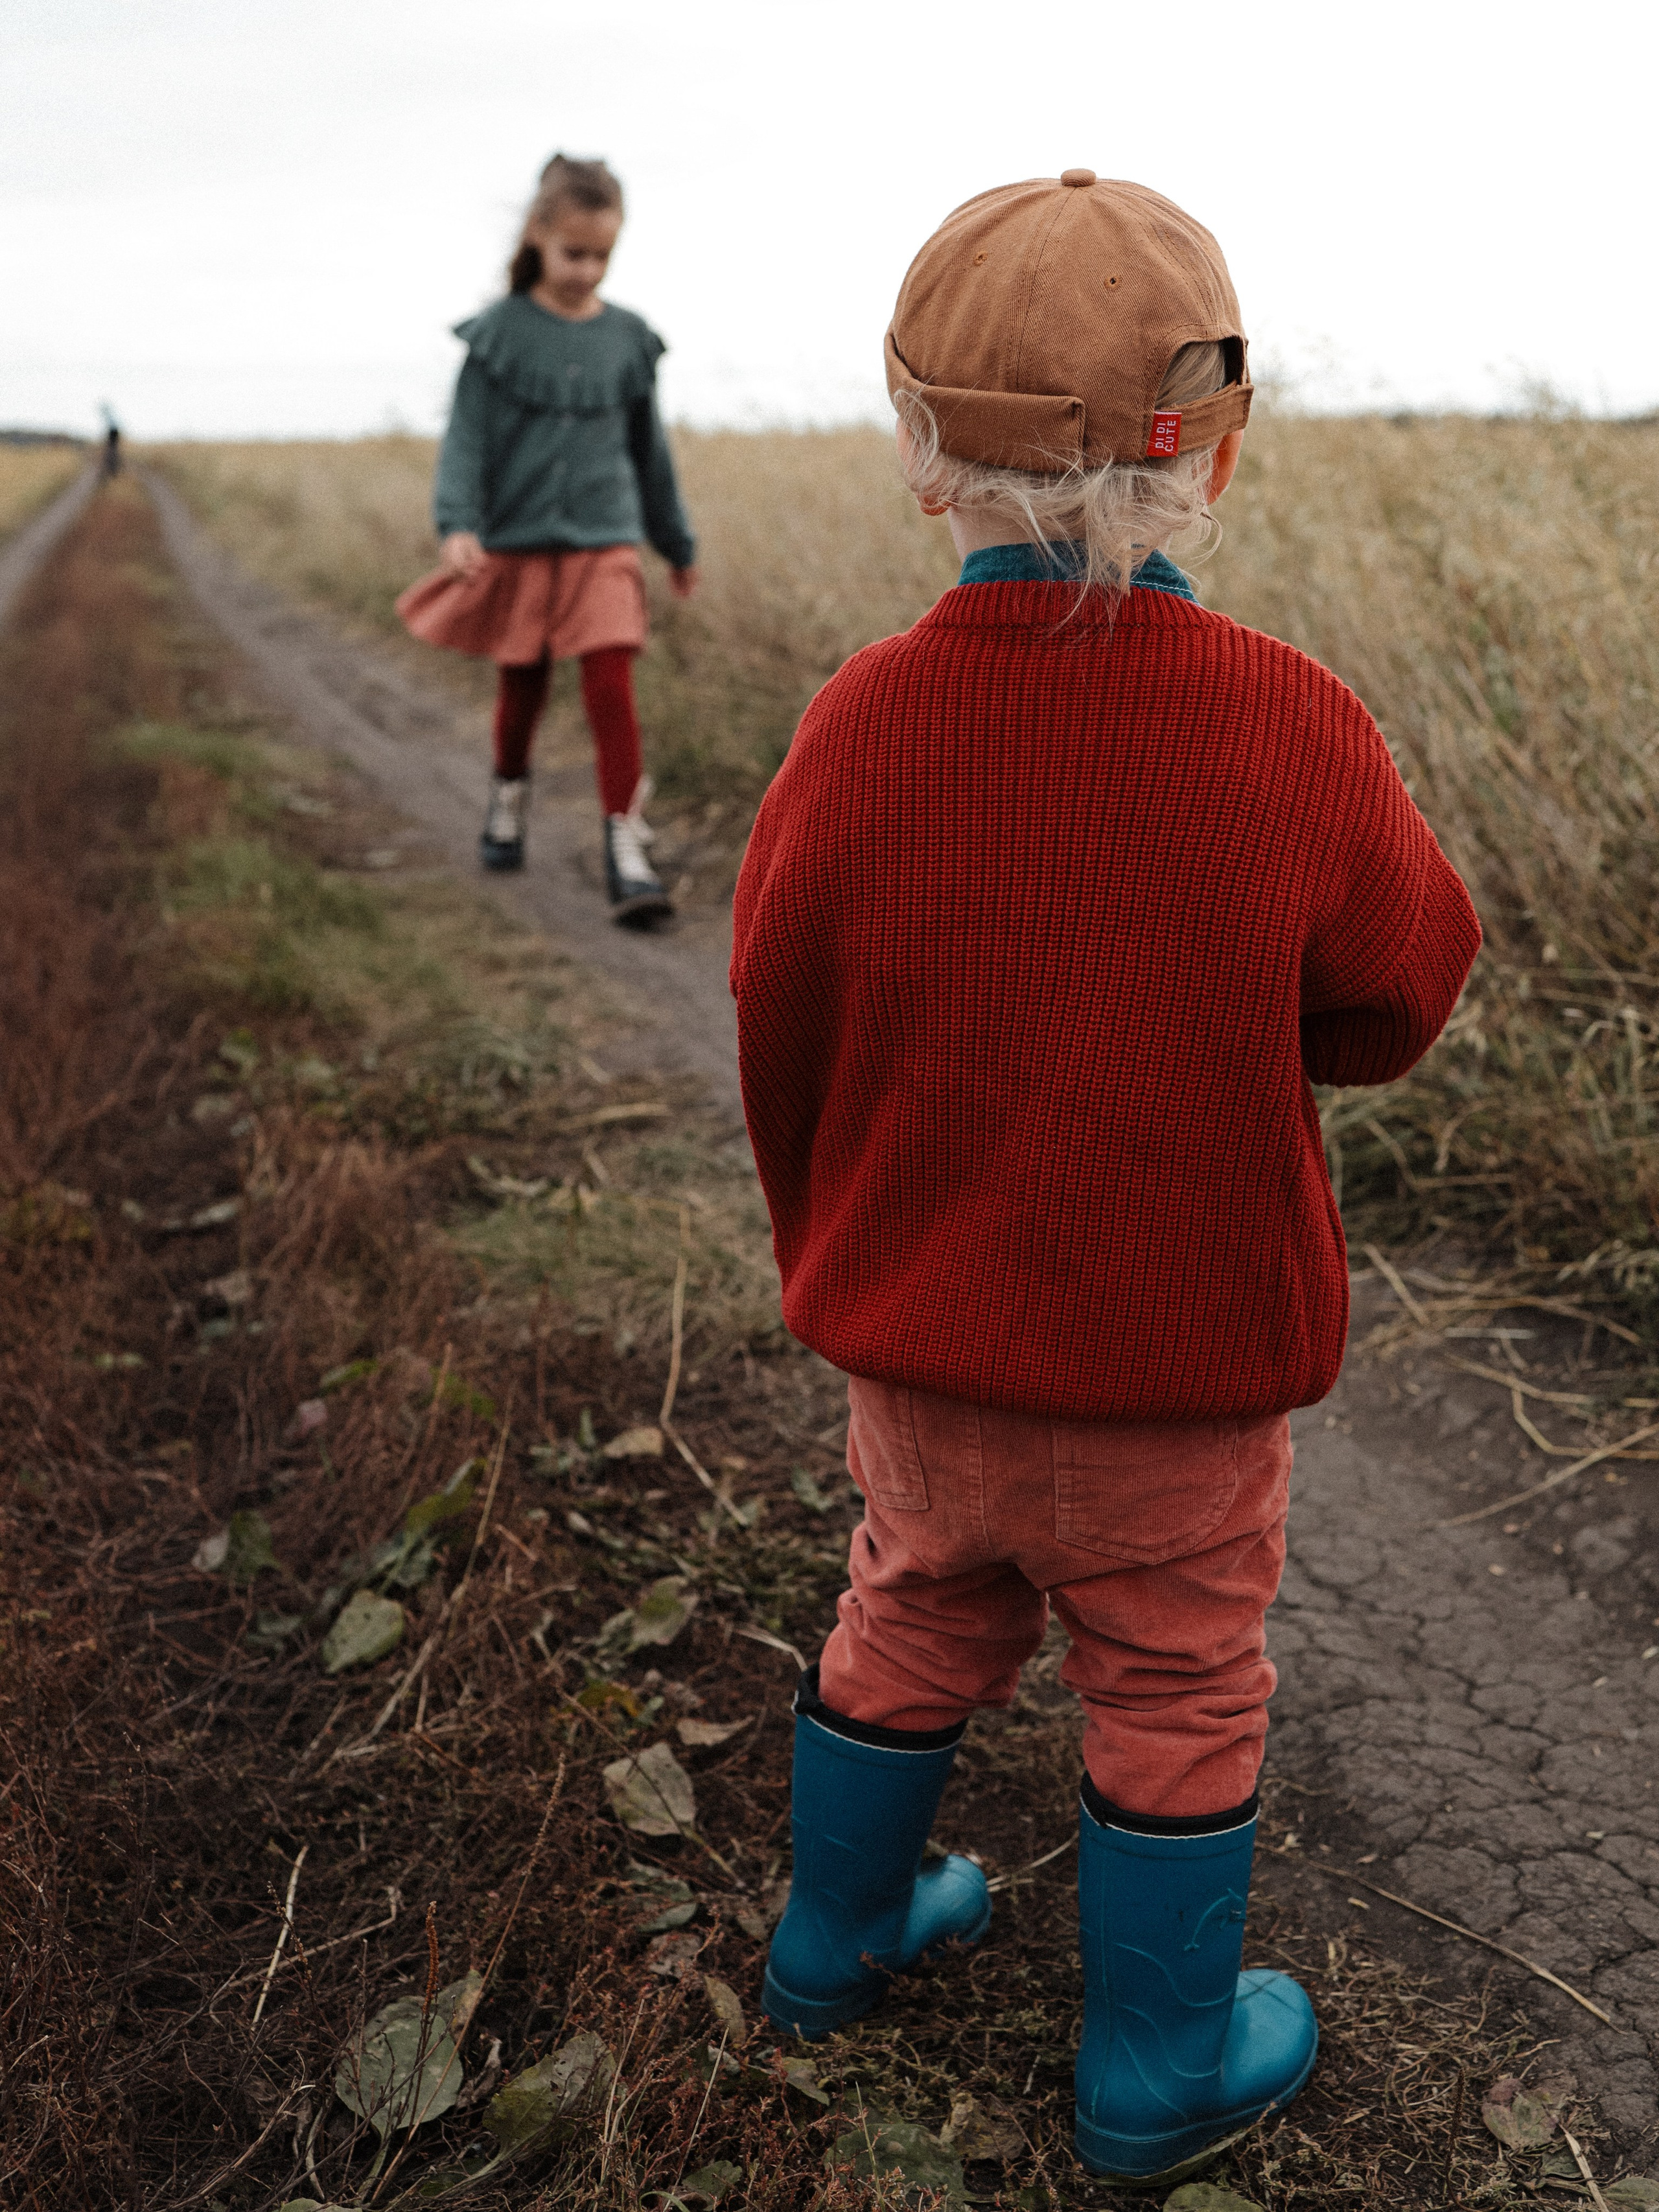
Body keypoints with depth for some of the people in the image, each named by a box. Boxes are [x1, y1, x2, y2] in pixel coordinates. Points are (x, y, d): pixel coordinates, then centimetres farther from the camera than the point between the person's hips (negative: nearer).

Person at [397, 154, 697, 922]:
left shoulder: (628, 339, 4)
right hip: (517, 544, -1)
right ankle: (508, 797, 39)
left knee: (611, 687, -12)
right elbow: (466, 435, -7)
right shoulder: (500, 333, -4)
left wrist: (678, 544, 21)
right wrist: (458, 525, -22)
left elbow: (649, 448, 14)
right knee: (521, 686, 12)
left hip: (604, 546, 1)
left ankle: (625, 850, -10)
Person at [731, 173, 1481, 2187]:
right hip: (1180, 1371, -2)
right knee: (1175, 1703, 18)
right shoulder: (1290, 735, -21)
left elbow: (785, 1055, -4)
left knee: (911, 1631, 25)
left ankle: (842, 1938, 47)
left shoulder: (859, 734, -16)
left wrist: (835, 1270, 13)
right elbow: (1395, 995, -4)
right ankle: (1159, 2076, 37)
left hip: (916, 1354, 3)